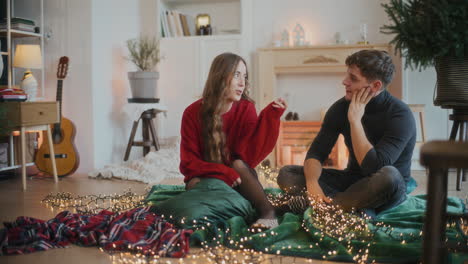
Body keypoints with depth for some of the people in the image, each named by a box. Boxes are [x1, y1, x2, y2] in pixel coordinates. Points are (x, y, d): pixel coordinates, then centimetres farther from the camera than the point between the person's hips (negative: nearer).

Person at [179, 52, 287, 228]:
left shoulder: (246, 108, -10)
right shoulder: (193, 113, -13)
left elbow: (251, 155, -21)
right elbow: (189, 162, -13)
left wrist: (271, 116, -28)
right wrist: (222, 172, -29)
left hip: (237, 181, 1)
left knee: (238, 164, -29)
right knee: (195, 184, -31)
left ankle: (268, 212, -34)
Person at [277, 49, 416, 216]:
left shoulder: (400, 115, -21)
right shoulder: (341, 107, -5)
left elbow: (373, 167, -31)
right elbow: (316, 152, -9)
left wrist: (355, 120, -28)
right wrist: (312, 183, -31)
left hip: (390, 189, -5)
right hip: (352, 181, 5)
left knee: (389, 175, -41)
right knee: (286, 174, -12)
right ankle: (359, 208, -25)